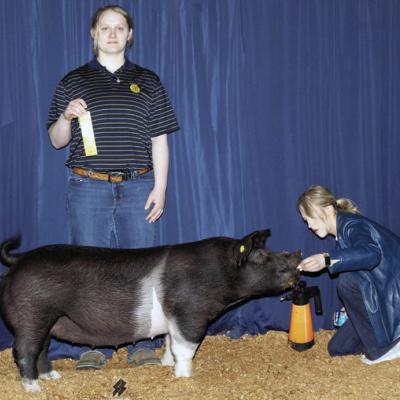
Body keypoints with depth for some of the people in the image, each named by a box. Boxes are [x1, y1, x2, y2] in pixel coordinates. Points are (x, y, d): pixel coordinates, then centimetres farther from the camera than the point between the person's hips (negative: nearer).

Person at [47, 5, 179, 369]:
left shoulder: (147, 81, 10)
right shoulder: (73, 82, 9)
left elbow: (159, 140, 8)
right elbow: (56, 140, 10)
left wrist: (159, 188, 0)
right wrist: (66, 117, -11)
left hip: (137, 188, 1)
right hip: (88, 188, 0)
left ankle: (142, 344, 13)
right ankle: (91, 346, 12)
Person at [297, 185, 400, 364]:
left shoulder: (352, 225, -21)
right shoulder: (341, 233, 7)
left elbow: (371, 254, -43)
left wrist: (327, 259, -49)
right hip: (379, 296, 9)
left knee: (348, 280, -30)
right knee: (336, 349, 5)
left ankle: (385, 346, -15)